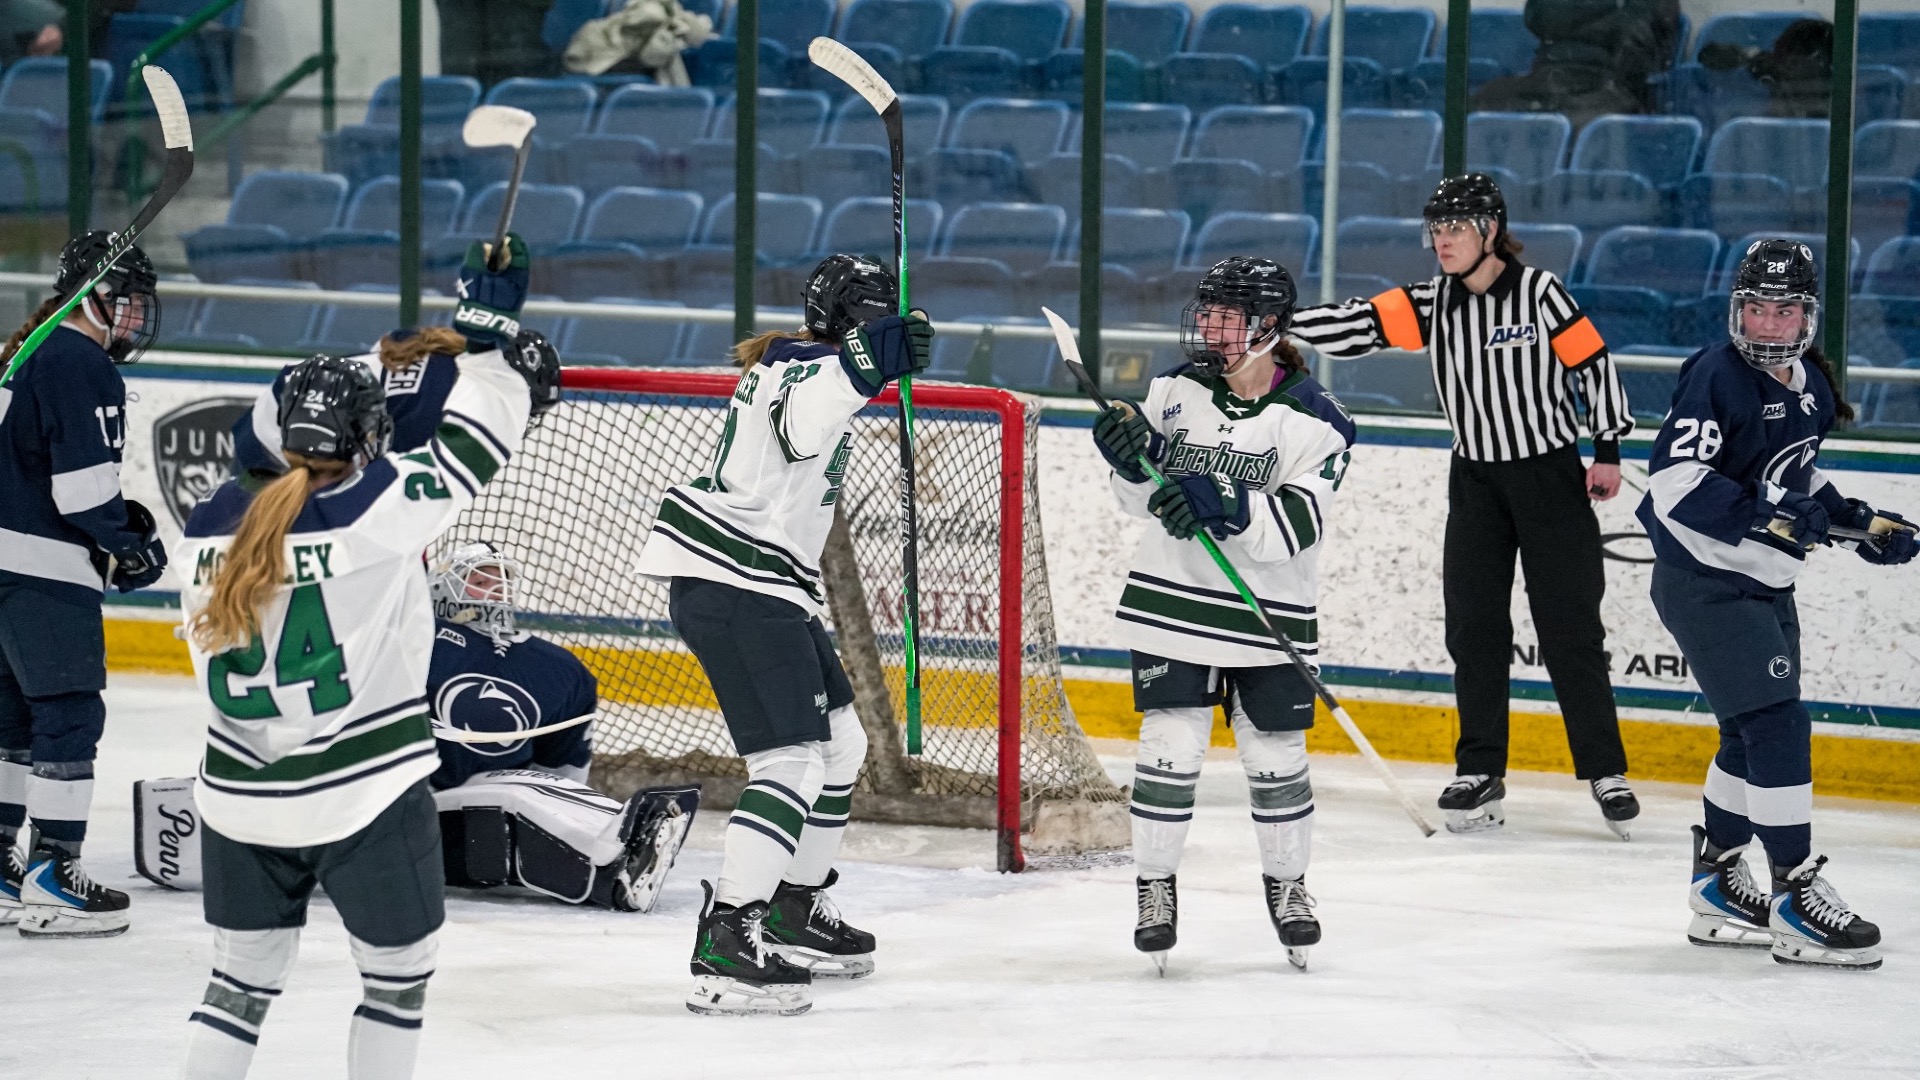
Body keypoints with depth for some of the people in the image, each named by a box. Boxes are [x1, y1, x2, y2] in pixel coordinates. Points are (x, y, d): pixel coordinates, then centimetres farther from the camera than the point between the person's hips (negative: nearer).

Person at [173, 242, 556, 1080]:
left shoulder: (211, 525, -2)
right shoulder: (376, 511, -16)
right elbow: (467, 454, -5)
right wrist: (496, 345, 9)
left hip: (238, 800, 5)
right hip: (366, 800, -5)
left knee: (242, 978, 16)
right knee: (398, 973, 13)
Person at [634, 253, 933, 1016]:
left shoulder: (797, 365, 21)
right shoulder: (808, 366, -12)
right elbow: (801, 423, -37)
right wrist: (868, 366, -54)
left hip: (763, 586, 11)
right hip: (734, 587, -11)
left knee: (839, 742, 20)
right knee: (792, 761, -18)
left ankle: (796, 910, 33)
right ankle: (725, 949, -24)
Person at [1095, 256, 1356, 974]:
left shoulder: (1315, 421, -10)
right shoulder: (1175, 391, 1)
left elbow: (1295, 529, -20)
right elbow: (1142, 502, 7)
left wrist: (1227, 506, -35)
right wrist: (1134, 463, -15)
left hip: (1269, 618, -2)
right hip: (1174, 604, 2)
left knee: (1275, 756, 6)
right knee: (1170, 748, -3)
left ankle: (1287, 883, 27)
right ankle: (1156, 886, 12)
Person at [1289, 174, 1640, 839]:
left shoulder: (1538, 292, -11)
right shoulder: (1432, 304, 0)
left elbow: (1593, 362, -7)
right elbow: (1358, 326, -8)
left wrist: (1608, 451, -7)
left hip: (1551, 473, -4)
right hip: (1476, 479, 4)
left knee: (1569, 627, -4)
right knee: (1474, 627, 2)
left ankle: (1606, 773, 3)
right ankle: (1481, 772, 10)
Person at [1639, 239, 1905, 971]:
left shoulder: (1809, 385, 8)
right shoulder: (1718, 377, -19)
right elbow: (1674, 483, -27)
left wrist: (1859, 520, 11)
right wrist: (1762, 516, -35)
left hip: (1762, 585, 9)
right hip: (1704, 586, -9)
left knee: (1755, 734, 16)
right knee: (1777, 723, -15)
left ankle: (1717, 887, 29)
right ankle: (1796, 898, -14)